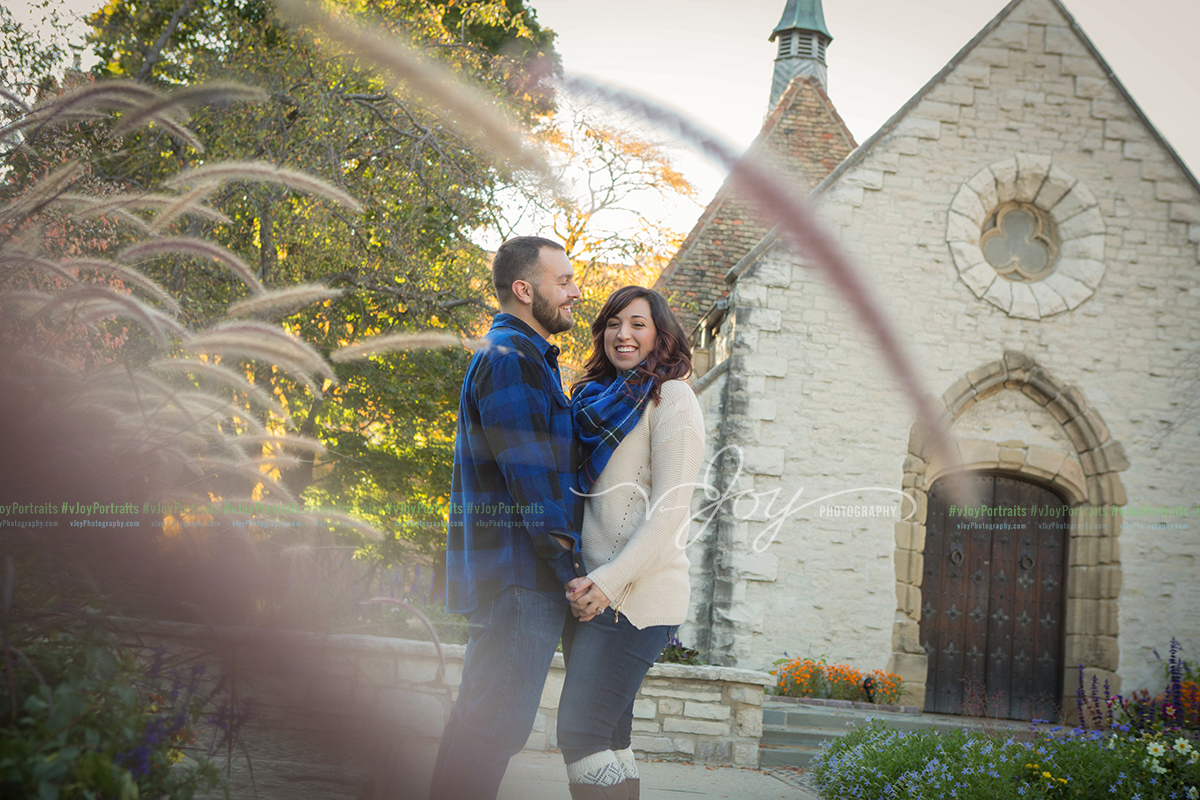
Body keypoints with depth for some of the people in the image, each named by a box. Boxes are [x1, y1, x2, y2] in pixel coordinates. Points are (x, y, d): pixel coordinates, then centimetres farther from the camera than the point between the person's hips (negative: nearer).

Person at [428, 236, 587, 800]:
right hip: (521, 575, -11)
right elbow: (532, 478, -19)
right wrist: (573, 570, -15)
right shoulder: (511, 359, -13)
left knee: (479, 720, 15)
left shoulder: (524, 359, 23)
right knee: (496, 726, -9)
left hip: (497, 577, 11)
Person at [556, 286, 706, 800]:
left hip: (636, 594, -8)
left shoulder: (670, 397, -3)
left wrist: (610, 581, -19)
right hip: (593, 592, 8)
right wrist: (582, 582, 8)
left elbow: (670, 507, -12)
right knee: (609, 738, 7)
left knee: (580, 733, -15)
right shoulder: (599, 400, 21)